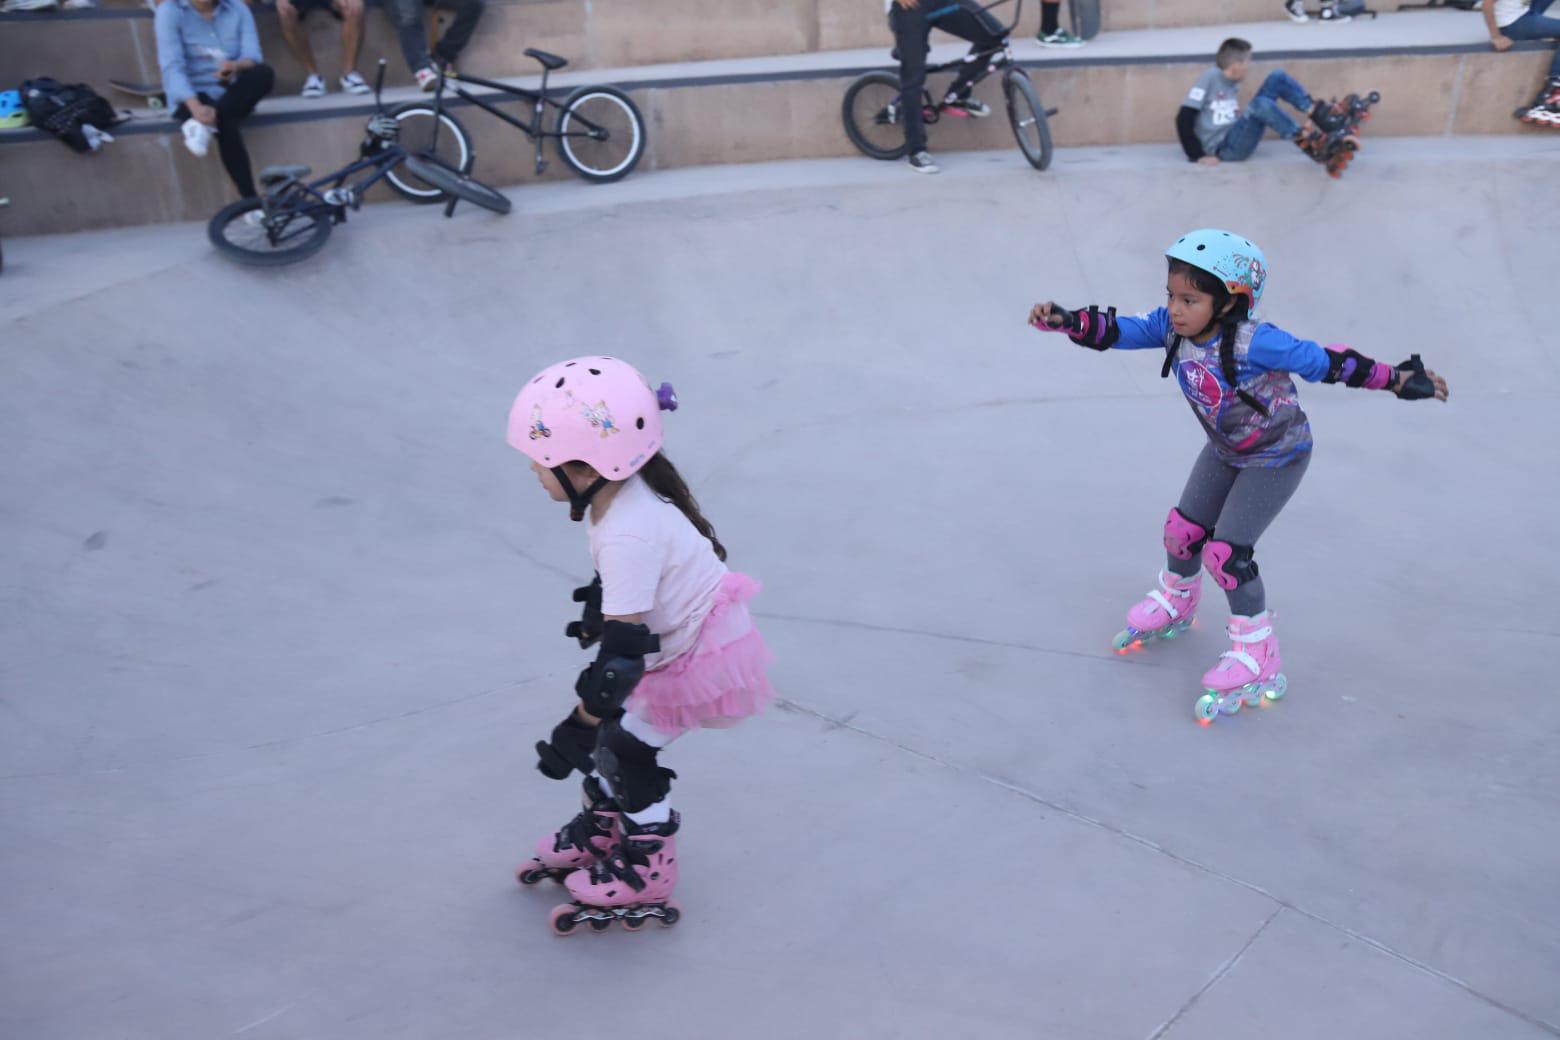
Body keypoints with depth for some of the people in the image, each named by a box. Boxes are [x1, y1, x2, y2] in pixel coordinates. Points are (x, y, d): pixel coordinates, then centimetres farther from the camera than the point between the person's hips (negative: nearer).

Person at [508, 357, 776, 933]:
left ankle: (646, 870, 23)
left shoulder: (627, 535, -35)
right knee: (607, 725, 15)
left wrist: (579, 725, -27)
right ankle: (600, 830, 37)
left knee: (624, 748, 2)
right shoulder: (625, 491, -7)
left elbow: (623, 644, -34)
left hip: (700, 658, -9)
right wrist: (597, 612, 27)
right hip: (679, 634, 9)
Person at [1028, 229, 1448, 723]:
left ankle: (1257, 656, 6)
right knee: (1183, 530, 12)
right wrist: (1066, 321, -34)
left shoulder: (1255, 344, -35)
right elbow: (1121, 331, -18)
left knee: (1226, 552, -12)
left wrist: (1397, 378, -21)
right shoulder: (1173, 327, -19)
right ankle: (1176, 601, 45)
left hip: (1277, 456, -6)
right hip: (1225, 450, 7)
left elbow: (1323, 362, -26)